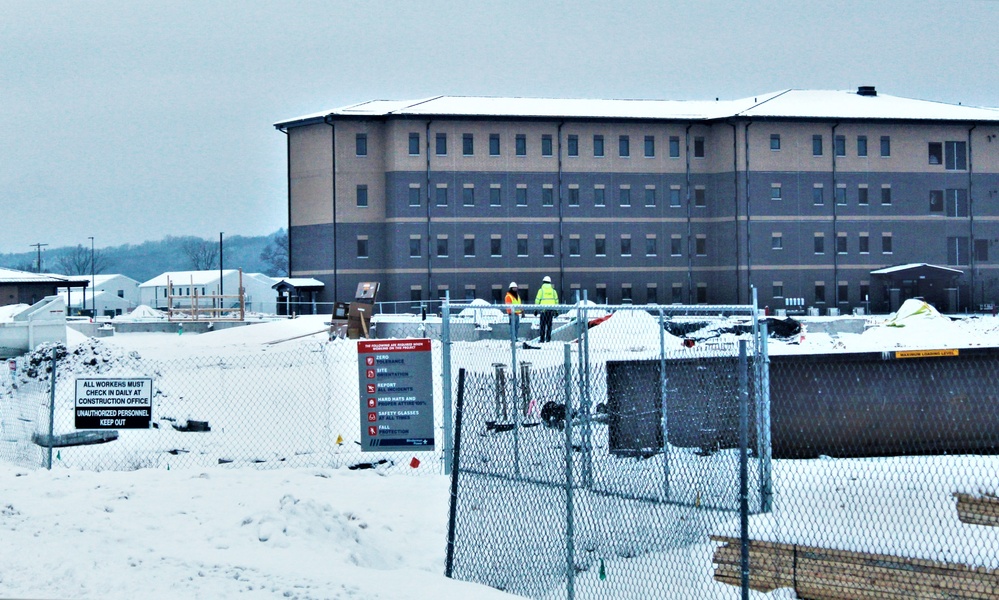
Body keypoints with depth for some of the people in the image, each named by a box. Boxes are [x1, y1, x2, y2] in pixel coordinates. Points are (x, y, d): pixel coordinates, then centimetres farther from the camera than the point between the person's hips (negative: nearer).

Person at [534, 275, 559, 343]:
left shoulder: (541, 290, -1)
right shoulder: (553, 290, 7)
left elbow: (537, 300, -3)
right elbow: (556, 300, 8)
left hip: (543, 309, -2)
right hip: (551, 309, 2)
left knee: (543, 325, 2)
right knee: (549, 324, 8)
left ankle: (542, 339, 0)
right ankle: (548, 338, 2)